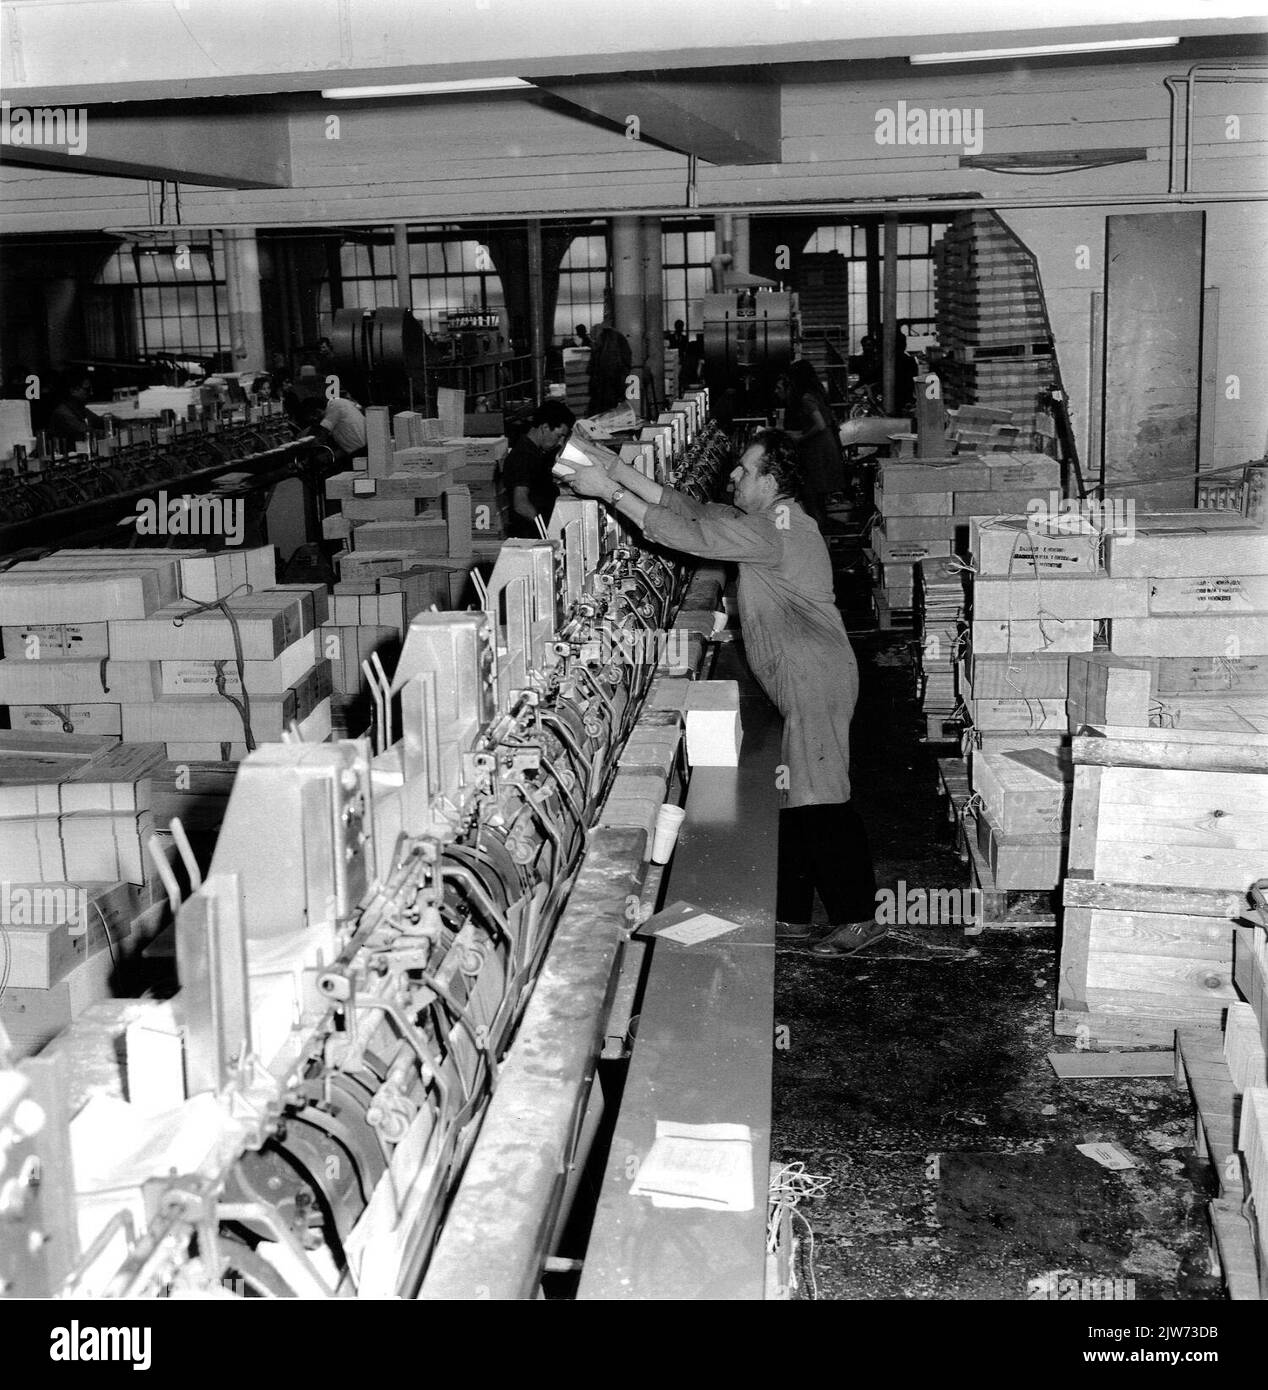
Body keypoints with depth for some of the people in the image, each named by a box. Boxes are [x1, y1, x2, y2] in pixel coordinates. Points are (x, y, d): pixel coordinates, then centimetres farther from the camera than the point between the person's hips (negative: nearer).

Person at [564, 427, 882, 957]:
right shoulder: (773, 520, 13)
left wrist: (609, 491, -16)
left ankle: (857, 917, 1)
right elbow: (698, 512, 13)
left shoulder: (771, 533, -19)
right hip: (799, 683, 11)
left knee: (820, 800, -6)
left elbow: (688, 535, -21)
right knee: (792, 799, 13)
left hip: (815, 679, -11)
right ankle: (791, 915, 21)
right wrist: (626, 476, 5)